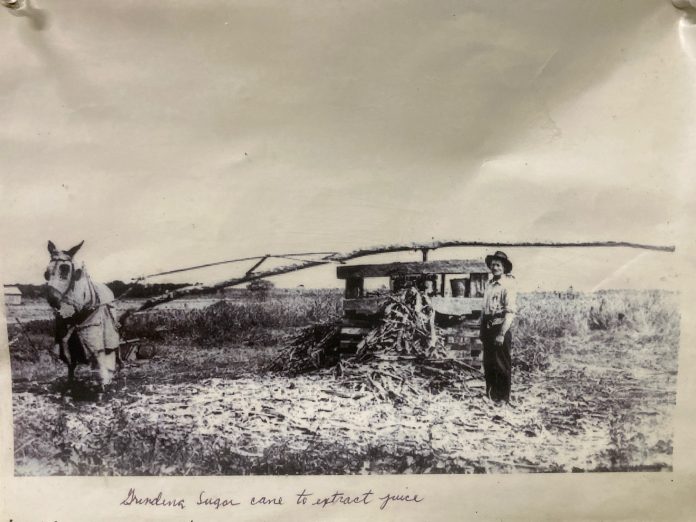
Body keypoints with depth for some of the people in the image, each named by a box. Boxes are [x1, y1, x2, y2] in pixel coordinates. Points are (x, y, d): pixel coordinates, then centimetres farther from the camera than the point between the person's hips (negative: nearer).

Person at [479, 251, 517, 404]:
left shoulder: (508, 286, -11)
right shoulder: (489, 285, 12)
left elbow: (510, 313, -17)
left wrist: (502, 334, -22)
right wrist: (482, 331, 17)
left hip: (500, 328, -7)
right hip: (488, 328, 7)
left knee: (502, 366, 2)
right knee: (488, 364, 14)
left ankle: (503, 399, 13)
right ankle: (490, 395, 26)